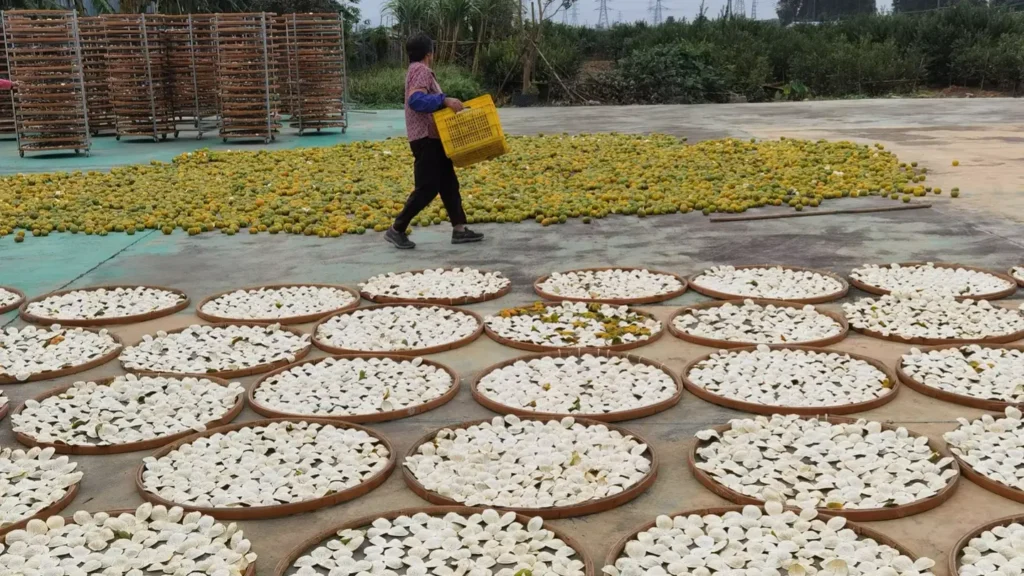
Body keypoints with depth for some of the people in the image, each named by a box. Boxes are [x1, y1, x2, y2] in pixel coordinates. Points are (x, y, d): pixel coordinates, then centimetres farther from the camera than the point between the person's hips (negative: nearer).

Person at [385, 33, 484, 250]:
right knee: (427, 188, -8)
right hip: (425, 139, -11)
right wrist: (445, 100, -32)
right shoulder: (421, 70, -13)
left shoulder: (420, 71, 19)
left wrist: (447, 105, 21)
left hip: (433, 137, 11)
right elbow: (415, 99, -29)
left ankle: (459, 229, 12)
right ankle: (396, 229, 0)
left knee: (448, 183, 10)